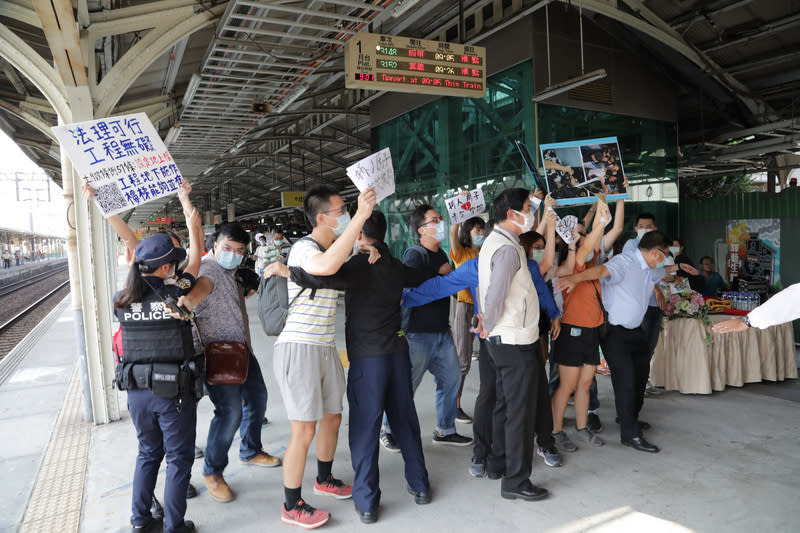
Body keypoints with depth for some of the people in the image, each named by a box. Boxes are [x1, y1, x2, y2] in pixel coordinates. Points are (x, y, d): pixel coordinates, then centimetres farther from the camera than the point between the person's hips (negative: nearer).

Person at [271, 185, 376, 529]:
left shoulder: (333, 248, 12)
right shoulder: (304, 248, -17)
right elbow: (328, 265, -41)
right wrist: (360, 216, -39)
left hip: (325, 349, 9)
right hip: (298, 349, -9)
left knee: (332, 417, 19)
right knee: (304, 430, -2)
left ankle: (324, 480, 43)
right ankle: (292, 507, 16)